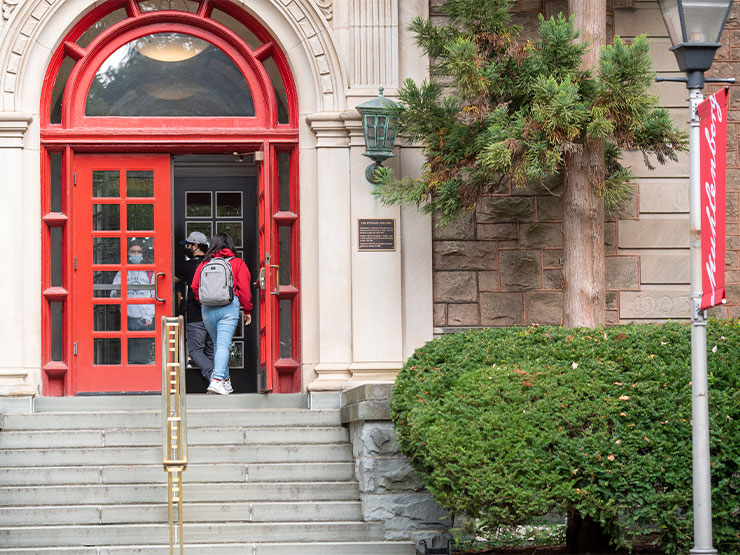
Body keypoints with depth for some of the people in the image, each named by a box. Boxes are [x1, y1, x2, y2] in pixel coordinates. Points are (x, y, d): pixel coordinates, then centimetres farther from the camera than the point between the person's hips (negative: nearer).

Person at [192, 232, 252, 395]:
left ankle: (225, 379, 21)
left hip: (208, 309, 3)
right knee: (223, 345, -9)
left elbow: (195, 286, 4)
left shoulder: (204, 264, 8)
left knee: (218, 344, 18)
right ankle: (217, 379, -25)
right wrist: (247, 310, 7)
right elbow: (244, 288, -1)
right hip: (229, 307, -3)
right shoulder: (238, 263, 4)